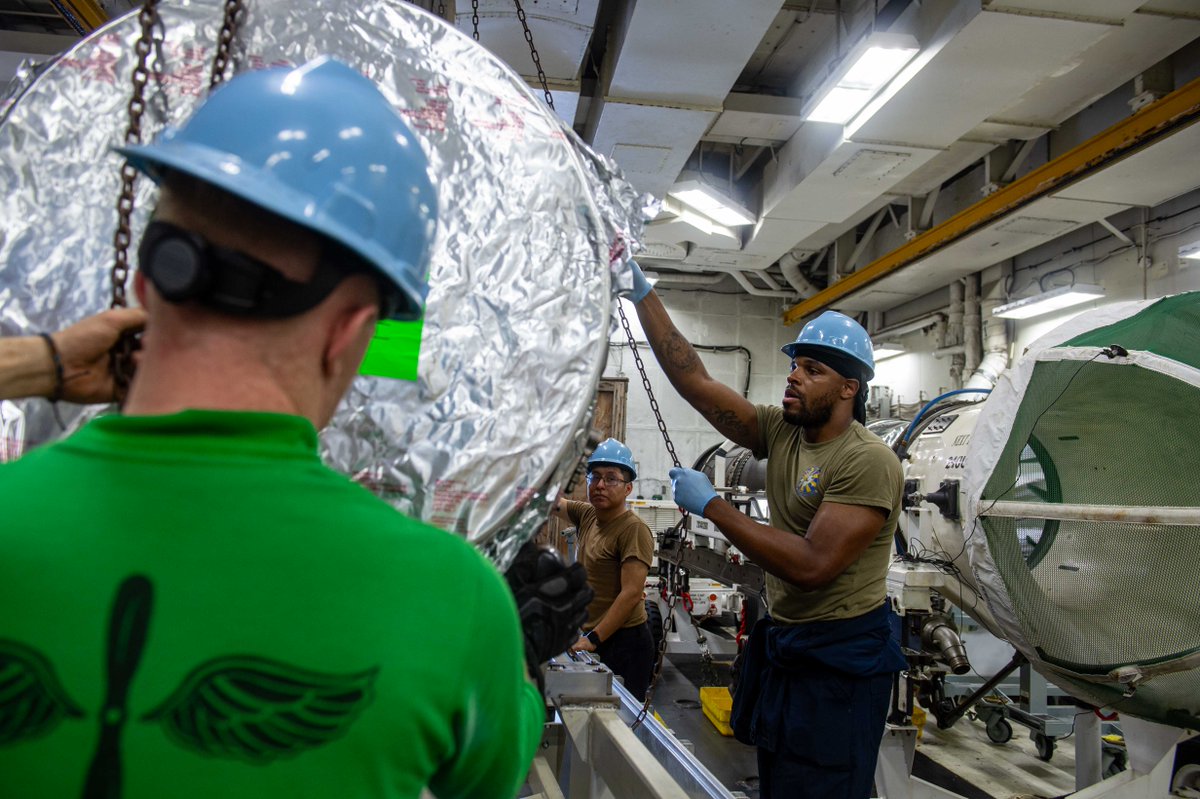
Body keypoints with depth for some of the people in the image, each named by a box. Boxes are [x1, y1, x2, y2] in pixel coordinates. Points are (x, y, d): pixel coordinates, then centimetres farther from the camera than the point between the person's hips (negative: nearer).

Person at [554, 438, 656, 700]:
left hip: (624, 642, -7)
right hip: (590, 635, 7)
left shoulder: (634, 529, -15)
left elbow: (632, 593, -20)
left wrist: (594, 639, -21)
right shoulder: (588, 515, 7)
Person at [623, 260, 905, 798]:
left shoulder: (869, 462, -20)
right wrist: (642, 293, -8)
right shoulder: (779, 432, 1)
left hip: (840, 658, -7)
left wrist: (711, 506, -24)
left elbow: (811, 565, -29)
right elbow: (692, 379, -3)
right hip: (782, 643, 7)